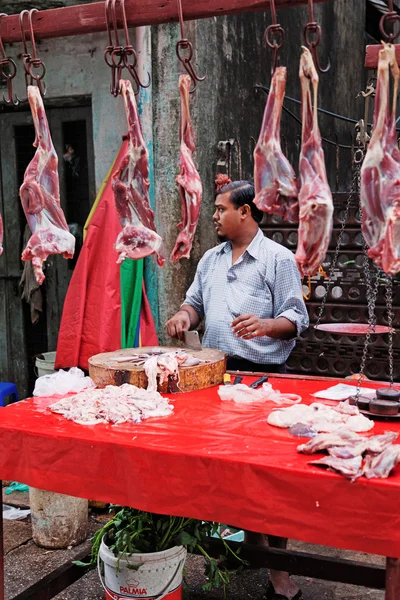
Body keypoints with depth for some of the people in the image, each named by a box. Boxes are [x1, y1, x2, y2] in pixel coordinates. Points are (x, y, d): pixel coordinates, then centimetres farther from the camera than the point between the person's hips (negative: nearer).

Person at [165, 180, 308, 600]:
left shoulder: (278, 259, -5)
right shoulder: (211, 259, 14)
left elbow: (297, 318, -7)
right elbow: (195, 302, 24)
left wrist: (265, 325, -26)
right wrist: (185, 314, 1)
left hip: (263, 375, -6)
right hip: (216, 372, 6)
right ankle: (249, 539, 31)